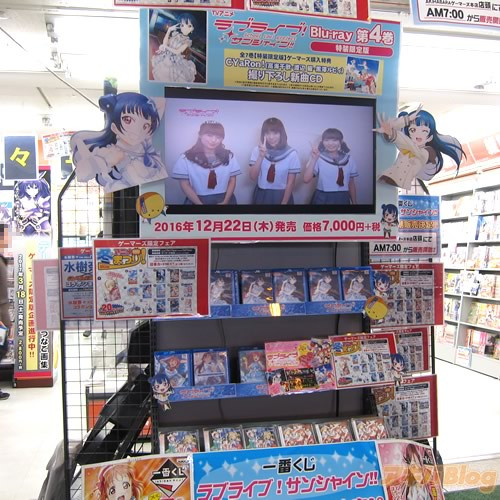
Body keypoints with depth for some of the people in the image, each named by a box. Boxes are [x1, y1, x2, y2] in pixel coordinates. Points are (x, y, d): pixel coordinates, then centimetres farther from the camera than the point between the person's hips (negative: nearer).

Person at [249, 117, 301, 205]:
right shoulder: (257, 150, -5)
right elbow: (253, 177, -11)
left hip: (282, 195, -2)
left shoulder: (291, 154, -10)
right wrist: (261, 156, -22)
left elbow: (291, 182, -7)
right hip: (261, 195, 2)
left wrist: (284, 202, -8)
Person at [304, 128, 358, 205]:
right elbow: (306, 180, -16)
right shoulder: (318, 158, -5)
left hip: (342, 199, 3)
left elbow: (351, 183, 11)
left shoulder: (349, 159, 4)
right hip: (322, 199, -2)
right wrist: (313, 159, -22)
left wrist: (354, 202, 11)